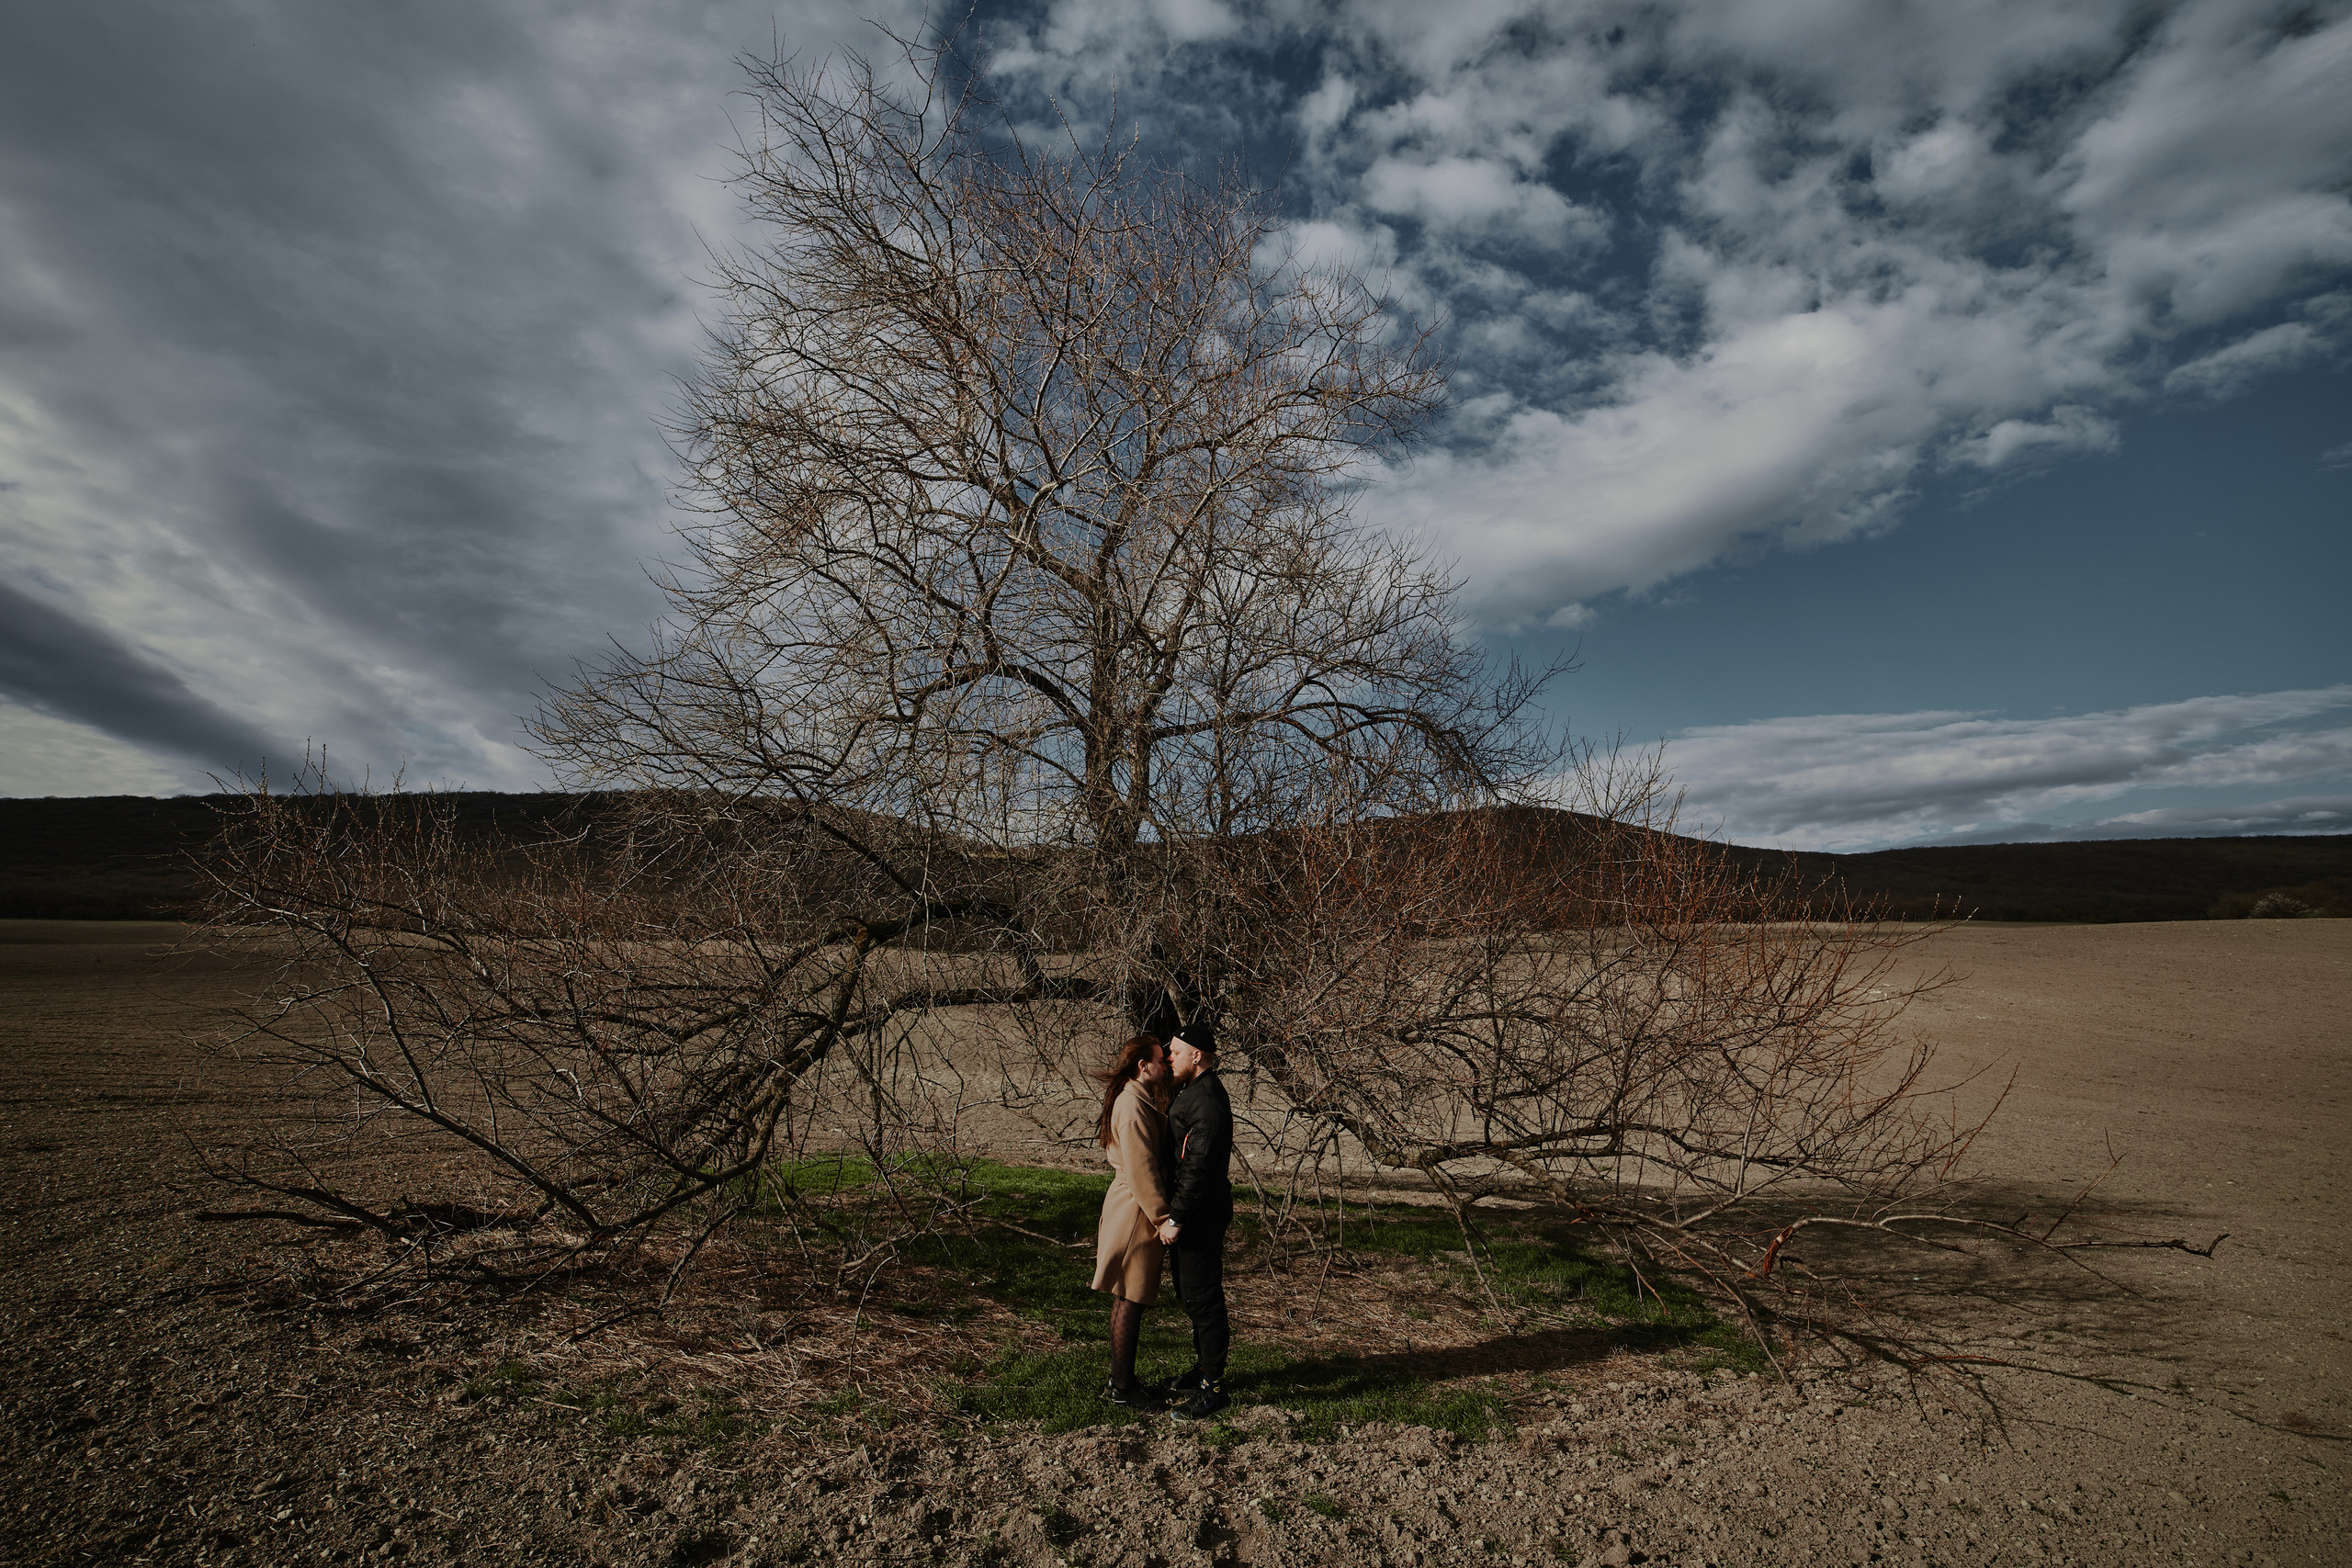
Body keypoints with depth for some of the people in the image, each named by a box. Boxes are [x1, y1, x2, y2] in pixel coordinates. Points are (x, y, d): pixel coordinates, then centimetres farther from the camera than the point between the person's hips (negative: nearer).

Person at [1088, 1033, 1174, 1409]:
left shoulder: (1142, 1102, 13)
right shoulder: (1132, 1107, -21)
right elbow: (1140, 1170, -23)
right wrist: (1161, 1217, -20)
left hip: (1134, 1212, 10)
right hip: (1134, 1216, -10)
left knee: (1129, 1300, 17)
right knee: (1130, 1301, 2)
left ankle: (1121, 1379, 28)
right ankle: (1122, 1388, 14)